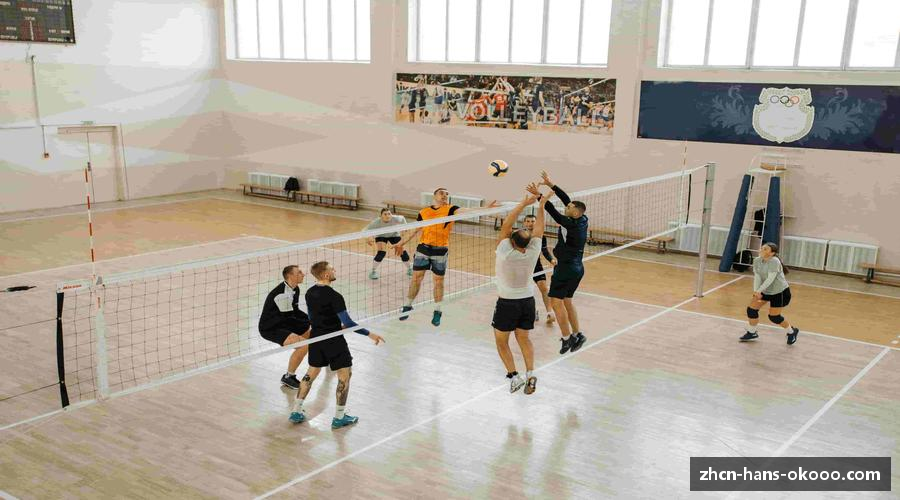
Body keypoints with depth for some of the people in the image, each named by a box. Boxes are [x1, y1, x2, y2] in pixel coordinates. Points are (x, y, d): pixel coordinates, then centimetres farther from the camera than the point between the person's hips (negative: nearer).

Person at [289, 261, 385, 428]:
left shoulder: (310, 293, 3)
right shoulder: (334, 296, -21)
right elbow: (348, 323, -23)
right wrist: (369, 334, -16)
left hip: (316, 338, 7)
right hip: (333, 340, -7)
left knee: (312, 373, 20)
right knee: (344, 376, 6)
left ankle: (296, 411, 24)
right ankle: (339, 417, 10)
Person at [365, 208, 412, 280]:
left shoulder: (396, 219, -33)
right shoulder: (376, 222, -36)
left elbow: (402, 218, -8)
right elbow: (365, 231, -32)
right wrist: (368, 239, -48)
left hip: (394, 235, 2)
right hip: (381, 236, -2)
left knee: (402, 251, -5)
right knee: (381, 253, -22)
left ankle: (409, 268, 21)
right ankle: (373, 271, -3)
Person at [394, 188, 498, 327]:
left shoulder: (450, 209, -2)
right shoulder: (423, 212, 5)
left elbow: (464, 211, -18)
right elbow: (415, 231, 15)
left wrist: (485, 208, -34)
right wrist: (401, 243, 19)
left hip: (440, 251, -1)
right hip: (423, 248, 2)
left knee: (439, 281, 7)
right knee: (416, 278, 7)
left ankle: (437, 312, 20)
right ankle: (407, 306, 23)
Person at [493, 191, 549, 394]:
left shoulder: (506, 253, -25)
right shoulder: (532, 253, -15)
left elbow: (506, 224, -22)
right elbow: (539, 230, -2)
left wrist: (524, 203, -21)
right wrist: (541, 205, 0)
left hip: (507, 303, -4)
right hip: (528, 301, 4)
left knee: (501, 342, 12)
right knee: (524, 339, 19)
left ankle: (513, 376, 1)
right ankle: (530, 374, 6)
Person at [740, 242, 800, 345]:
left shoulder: (774, 261, -28)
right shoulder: (757, 261, -7)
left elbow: (770, 279, -32)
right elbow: (757, 277, -12)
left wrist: (759, 291, -35)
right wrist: (756, 291, -24)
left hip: (780, 292, -7)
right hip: (765, 291, 7)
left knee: (774, 317, -3)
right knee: (751, 309, 1)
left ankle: (791, 331, 24)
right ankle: (752, 333, 22)